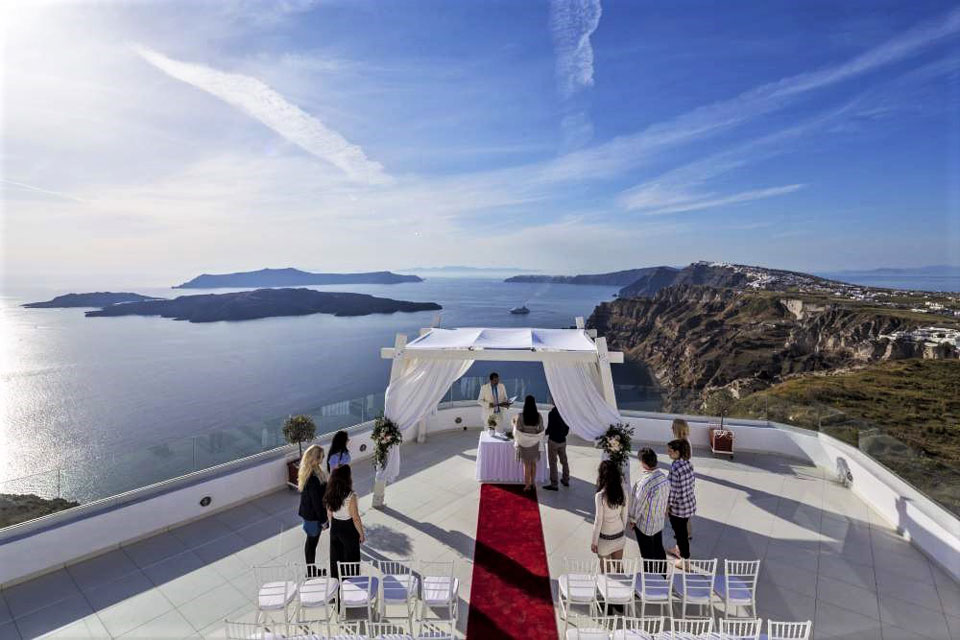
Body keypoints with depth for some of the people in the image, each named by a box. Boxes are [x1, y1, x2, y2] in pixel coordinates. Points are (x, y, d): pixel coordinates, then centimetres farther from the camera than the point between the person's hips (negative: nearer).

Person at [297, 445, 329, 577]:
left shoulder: (307, 472, -4)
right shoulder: (314, 478, -33)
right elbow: (316, 501, -25)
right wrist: (323, 520, -13)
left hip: (307, 512, 9)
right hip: (313, 515, -9)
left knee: (311, 541, 23)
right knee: (312, 543, 10)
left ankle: (311, 570, 40)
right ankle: (311, 573, 29)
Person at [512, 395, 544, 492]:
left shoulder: (520, 415, -19)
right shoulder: (538, 416, -10)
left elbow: (518, 430, -15)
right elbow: (541, 430, -3)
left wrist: (514, 423, 3)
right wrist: (538, 440, 13)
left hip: (524, 442, -3)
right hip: (535, 442, 3)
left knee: (526, 464, 9)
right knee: (533, 463, 18)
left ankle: (527, 485, 15)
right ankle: (532, 483, 27)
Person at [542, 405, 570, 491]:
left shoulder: (552, 413, -19)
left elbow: (549, 428, -18)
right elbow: (567, 428, 8)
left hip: (553, 440, -6)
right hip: (563, 440, 6)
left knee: (553, 462, 2)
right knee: (564, 461, 19)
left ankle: (554, 484, 6)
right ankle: (566, 480, 32)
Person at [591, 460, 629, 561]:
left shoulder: (600, 496, -27)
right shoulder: (623, 493, -11)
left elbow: (598, 522, -18)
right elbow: (624, 515, 2)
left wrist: (594, 542, -6)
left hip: (605, 539, -5)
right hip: (620, 537, 5)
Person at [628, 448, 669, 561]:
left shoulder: (644, 482, -33)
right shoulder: (664, 477, -10)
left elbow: (638, 504, -21)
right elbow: (667, 497, 4)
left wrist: (632, 520, -5)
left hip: (645, 525, -7)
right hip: (660, 521, 7)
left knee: (647, 554, 14)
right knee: (659, 549, 25)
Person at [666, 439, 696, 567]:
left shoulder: (675, 468, -28)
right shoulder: (688, 463, -4)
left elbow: (673, 491, -23)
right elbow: (692, 483, 8)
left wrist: (666, 507, -10)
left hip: (678, 507, -8)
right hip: (689, 503, 8)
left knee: (680, 532, 11)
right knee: (681, 529, 28)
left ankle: (685, 560, 27)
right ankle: (680, 549, 49)